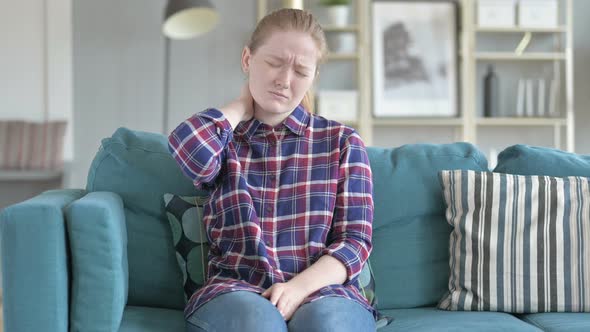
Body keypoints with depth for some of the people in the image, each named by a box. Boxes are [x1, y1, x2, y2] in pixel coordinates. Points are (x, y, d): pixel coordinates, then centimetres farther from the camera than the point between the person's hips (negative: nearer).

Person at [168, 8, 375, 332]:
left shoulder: (342, 141, 13)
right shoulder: (220, 140, 12)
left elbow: (355, 240, 5)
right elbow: (190, 146, -15)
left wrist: (299, 286, -14)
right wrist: (243, 105, 6)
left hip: (321, 290, 0)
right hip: (236, 292, 1)